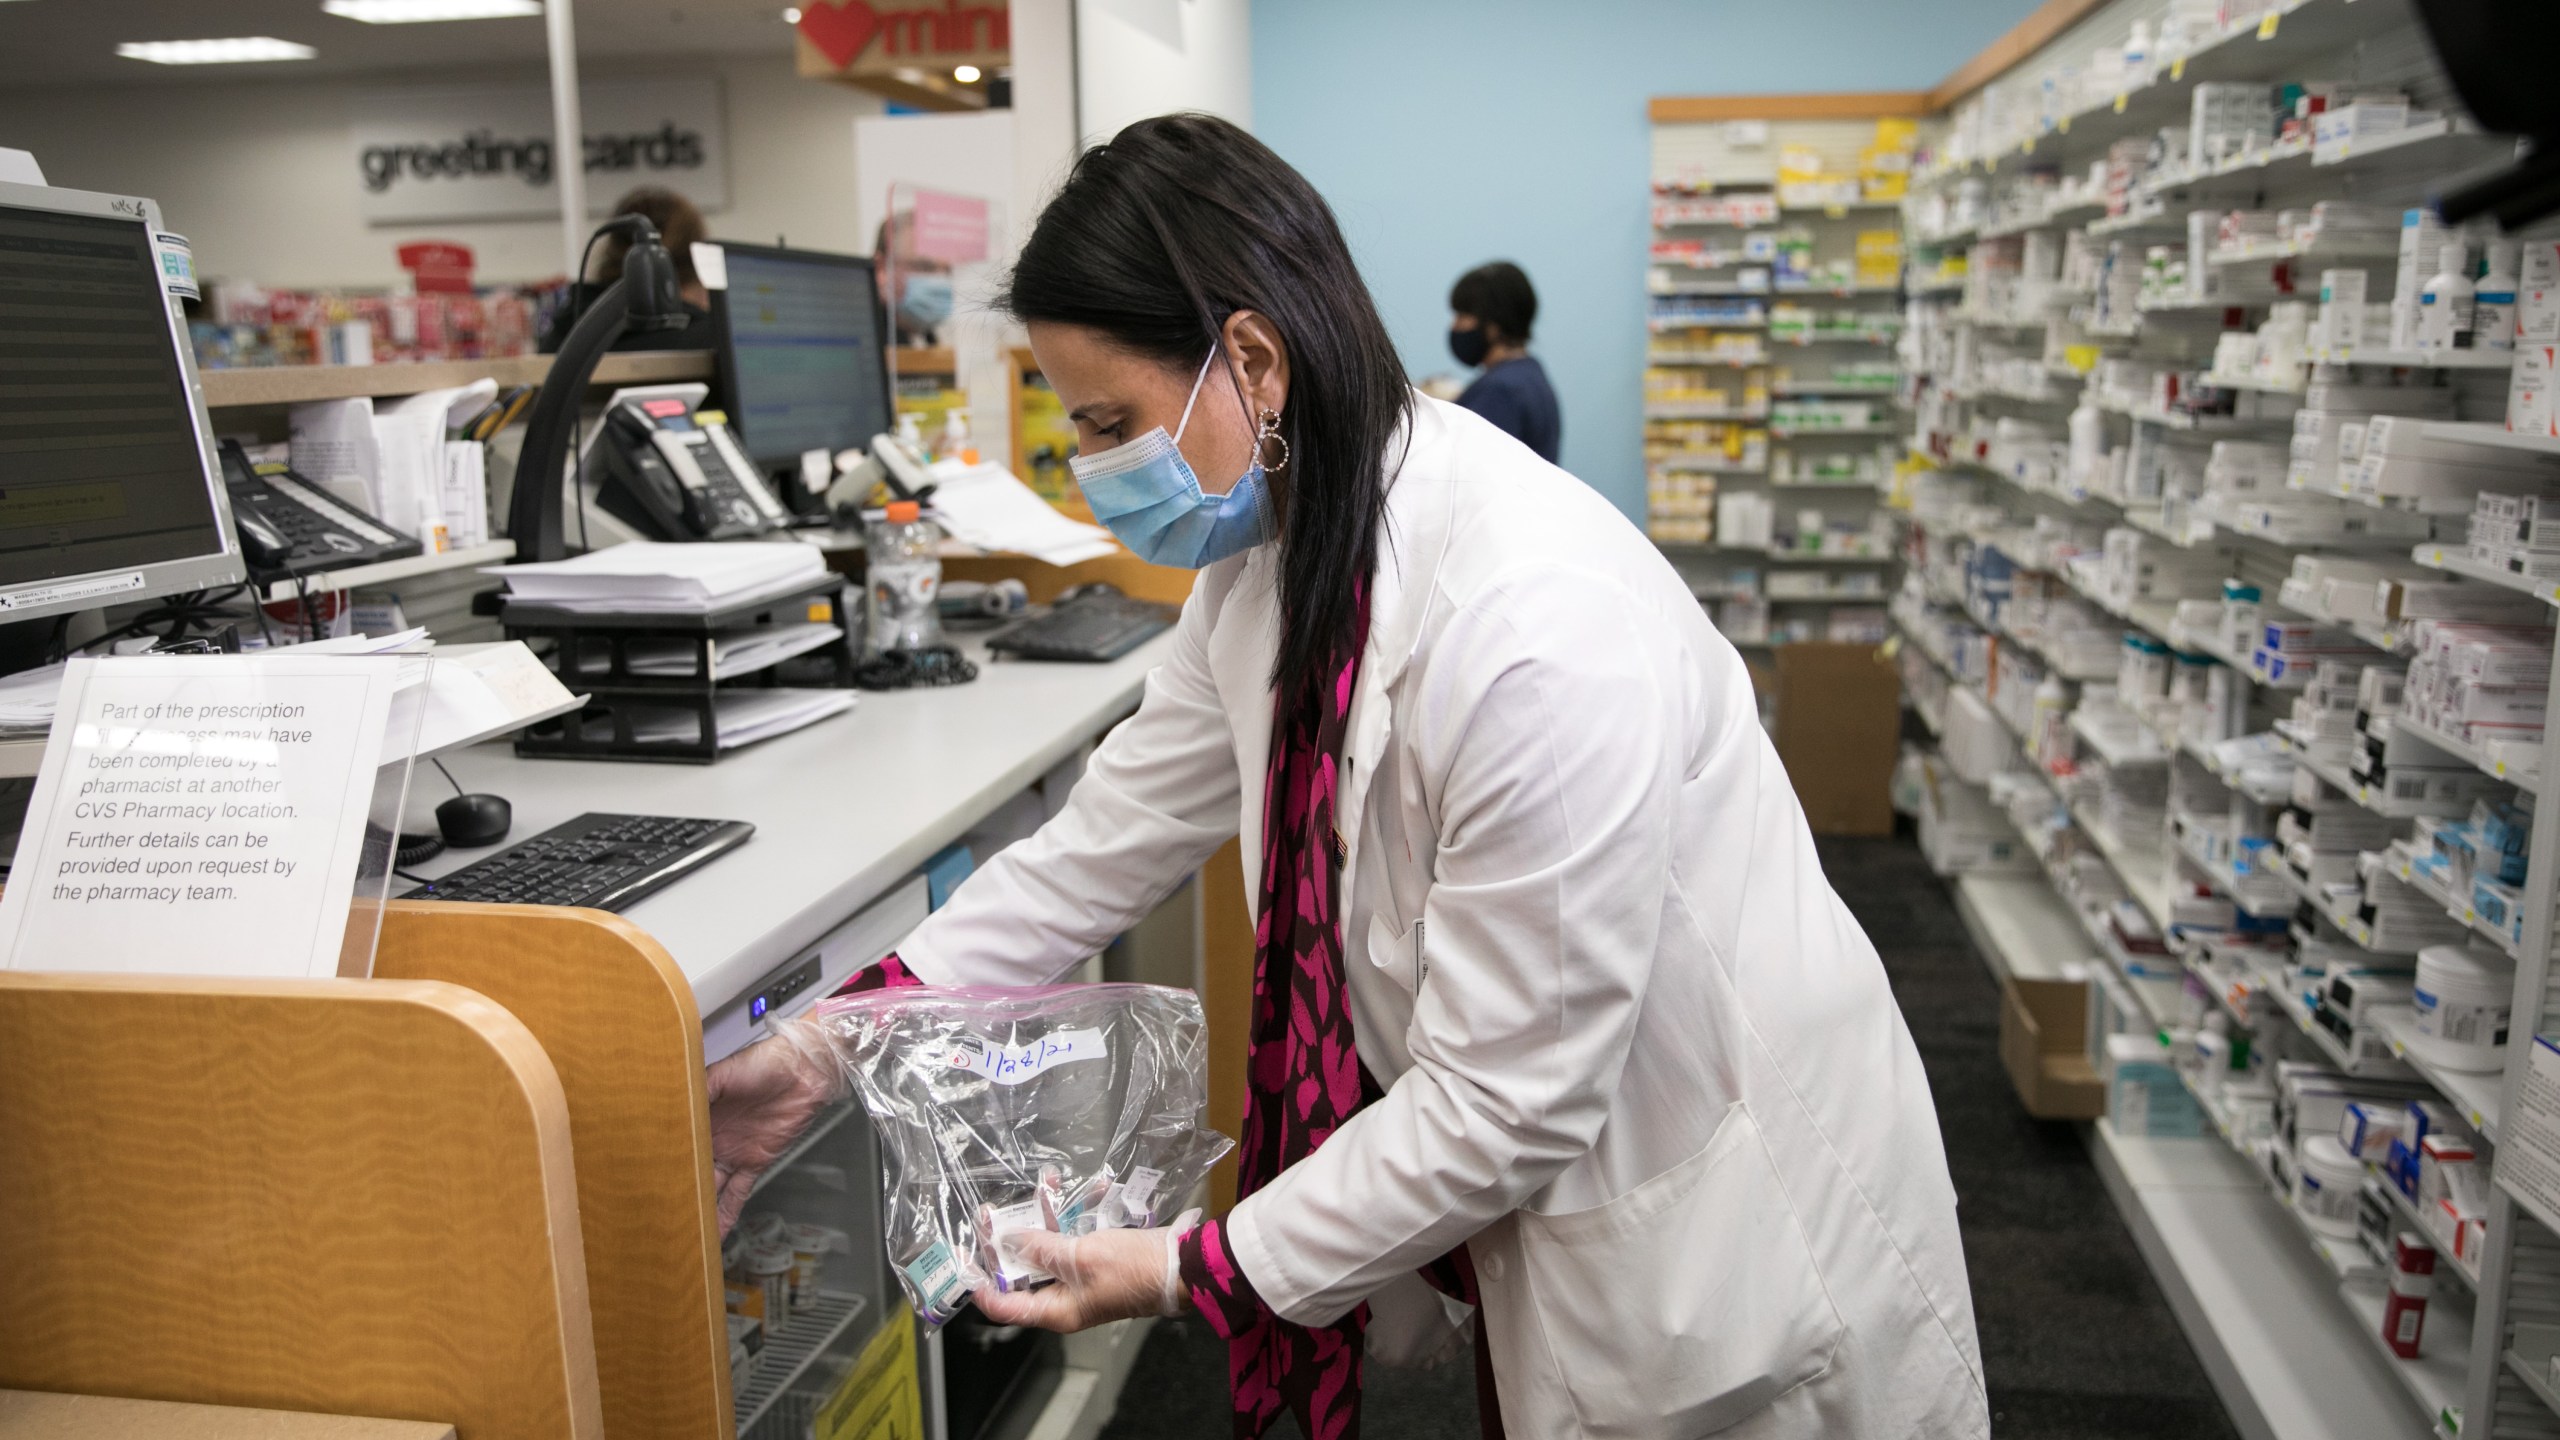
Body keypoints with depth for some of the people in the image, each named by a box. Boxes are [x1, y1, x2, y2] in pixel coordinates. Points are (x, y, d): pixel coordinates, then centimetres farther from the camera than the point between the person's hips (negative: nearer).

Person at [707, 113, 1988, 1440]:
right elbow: (1104, 845, 2)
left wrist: (1200, 1273, -17)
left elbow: (1501, 1101, -27)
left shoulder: (1538, 628, -33)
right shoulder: (1278, 556, -5)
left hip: (1720, 1244, -7)